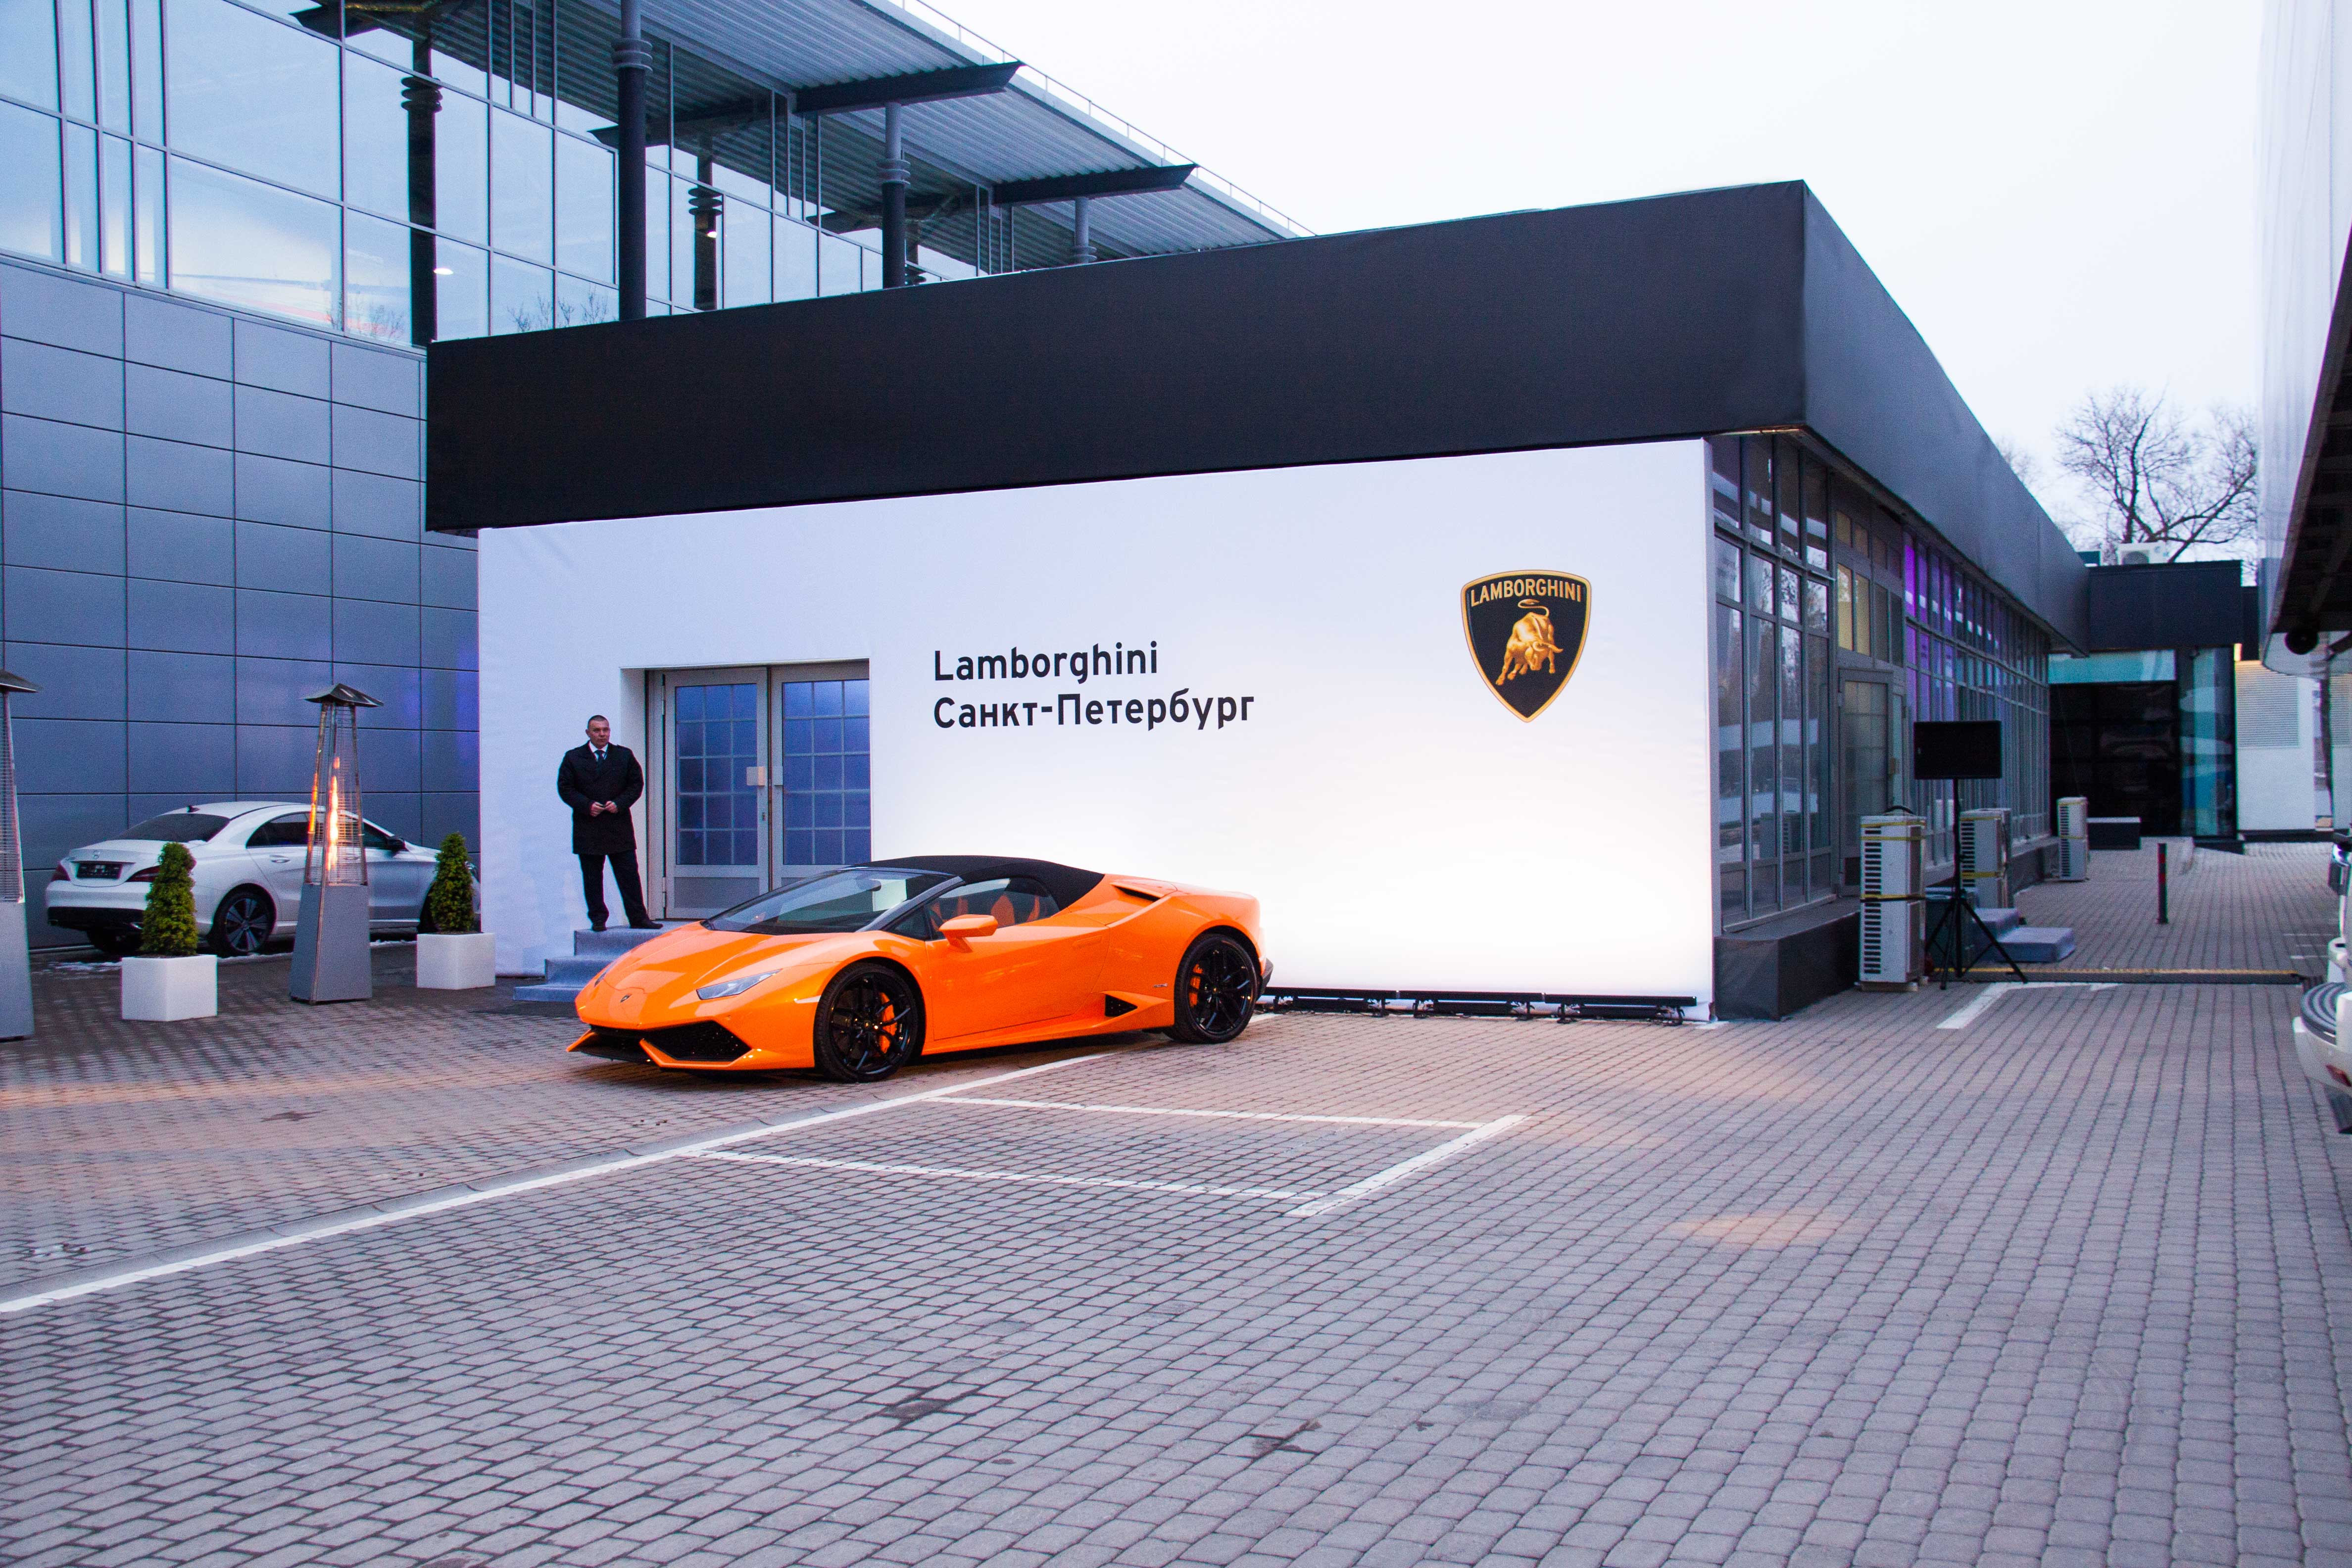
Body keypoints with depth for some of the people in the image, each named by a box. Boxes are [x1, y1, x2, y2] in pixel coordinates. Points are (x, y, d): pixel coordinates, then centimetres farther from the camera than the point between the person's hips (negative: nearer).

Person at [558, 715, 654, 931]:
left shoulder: (625, 756, 8)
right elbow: (565, 788, 2)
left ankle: (638, 919, 2)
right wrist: (587, 805, -12)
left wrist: (619, 803, -9)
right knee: (592, 879, 4)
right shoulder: (573, 758, 5)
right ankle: (597, 920, 11)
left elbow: (637, 784, 7)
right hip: (588, 830, 0)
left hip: (619, 827, 0)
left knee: (629, 876, -1)